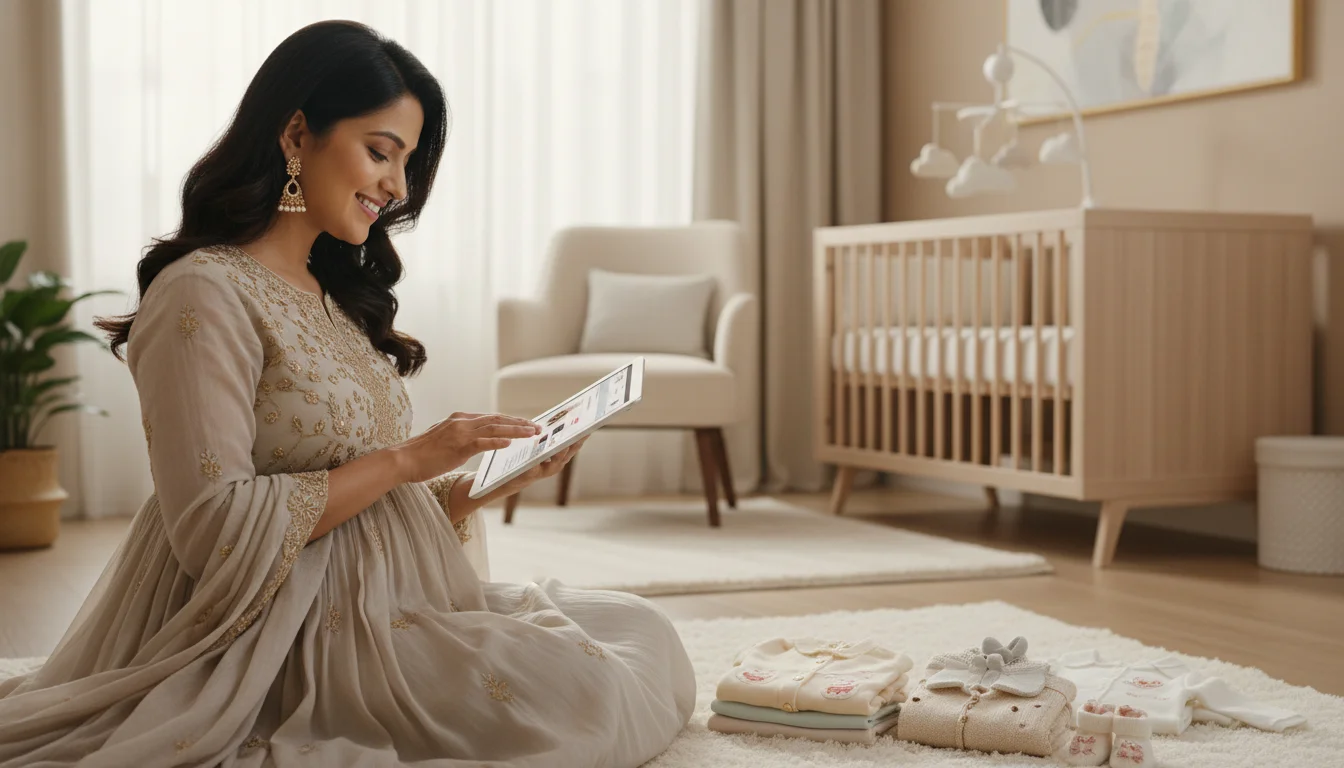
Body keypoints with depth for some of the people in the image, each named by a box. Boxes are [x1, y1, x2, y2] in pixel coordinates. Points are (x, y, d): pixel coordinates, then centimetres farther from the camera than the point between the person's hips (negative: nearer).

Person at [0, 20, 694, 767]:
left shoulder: (334, 295, 17)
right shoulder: (205, 294, -12)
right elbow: (214, 528, -20)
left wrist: (491, 481, -1)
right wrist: (405, 459, -17)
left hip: (396, 599, 10)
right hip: (294, 631, -9)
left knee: (644, 630, 0)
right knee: (583, 695, -23)